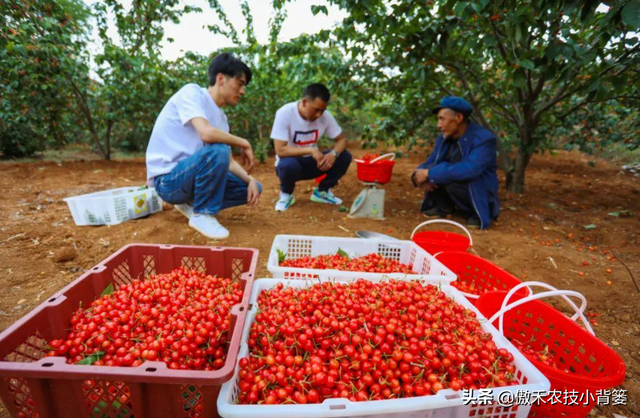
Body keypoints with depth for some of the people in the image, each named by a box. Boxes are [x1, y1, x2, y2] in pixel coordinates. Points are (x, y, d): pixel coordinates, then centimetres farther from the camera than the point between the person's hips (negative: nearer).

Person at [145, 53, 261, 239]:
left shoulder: (221, 117, 9)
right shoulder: (192, 92, -13)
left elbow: (228, 161, 9)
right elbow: (206, 133, -31)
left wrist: (249, 180, -9)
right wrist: (244, 144, -16)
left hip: (191, 175, 8)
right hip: (167, 179, -8)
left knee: (253, 187, 3)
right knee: (218, 151, -33)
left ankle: (191, 203, 11)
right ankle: (202, 214, -13)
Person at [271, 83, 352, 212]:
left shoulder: (325, 115, -11)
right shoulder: (285, 113, -23)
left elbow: (342, 140, -5)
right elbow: (280, 150, -28)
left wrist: (333, 154, -27)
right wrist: (311, 150, -35)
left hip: (311, 163, 4)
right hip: (291, 163, -4)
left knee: (344, 157, -16)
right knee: (288, 165, -39)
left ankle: (322, 191, 6)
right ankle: (286, 194, -4)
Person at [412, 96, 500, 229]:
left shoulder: (484, 139, -22)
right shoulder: (444, 138, -2)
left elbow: (468, 170, -37)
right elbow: (429, 163, 1)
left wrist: (430, 173, -35)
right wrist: (419, 174, -23)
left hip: (479, 196, -6)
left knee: (452, 180, -33)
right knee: (432, 169, -16)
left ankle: (474, 213, -6)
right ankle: (444, 207, 4)